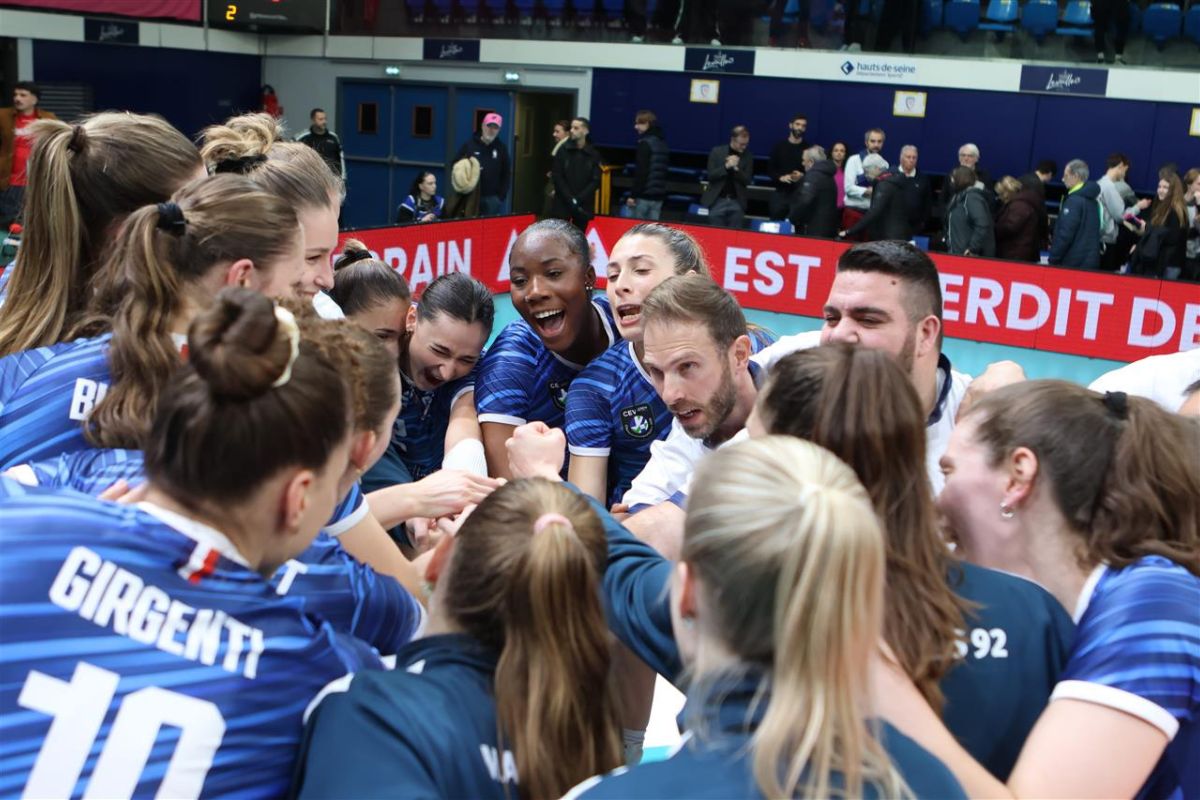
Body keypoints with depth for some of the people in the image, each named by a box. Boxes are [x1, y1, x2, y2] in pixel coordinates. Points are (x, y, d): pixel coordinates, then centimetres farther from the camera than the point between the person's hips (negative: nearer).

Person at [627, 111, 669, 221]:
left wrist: (632, 195, -16)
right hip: (659, 195, 8)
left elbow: (641, 172, -17)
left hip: (644, 195, -8)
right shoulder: (663, 143, 14)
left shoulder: (645, 143, -11)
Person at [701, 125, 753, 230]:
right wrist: (726, 166, -21)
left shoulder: (748, 156, 2)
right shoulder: (717, 152, -1)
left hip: (737, 203, 1)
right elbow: (710, 176, -7)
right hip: (717, 201, -1)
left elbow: (747, 181, -2)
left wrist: (736, 168, -19)